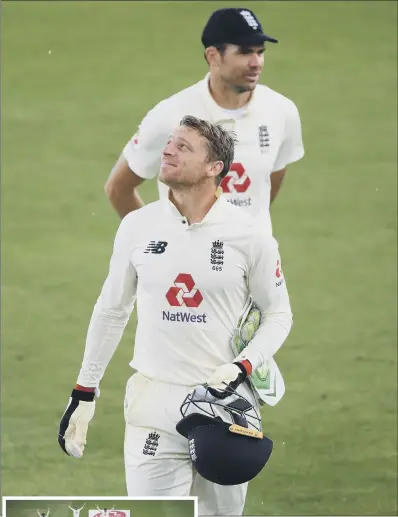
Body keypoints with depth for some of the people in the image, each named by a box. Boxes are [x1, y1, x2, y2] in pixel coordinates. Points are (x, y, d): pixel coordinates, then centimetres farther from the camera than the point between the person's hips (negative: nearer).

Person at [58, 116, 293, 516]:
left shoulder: (248, 235, -4)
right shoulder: (137, 227, 2)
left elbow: (278, 314, 6)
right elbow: (111, 311, 12)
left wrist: (241, 367, -12)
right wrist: (83, 394, 13)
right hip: (154, 402, 1)